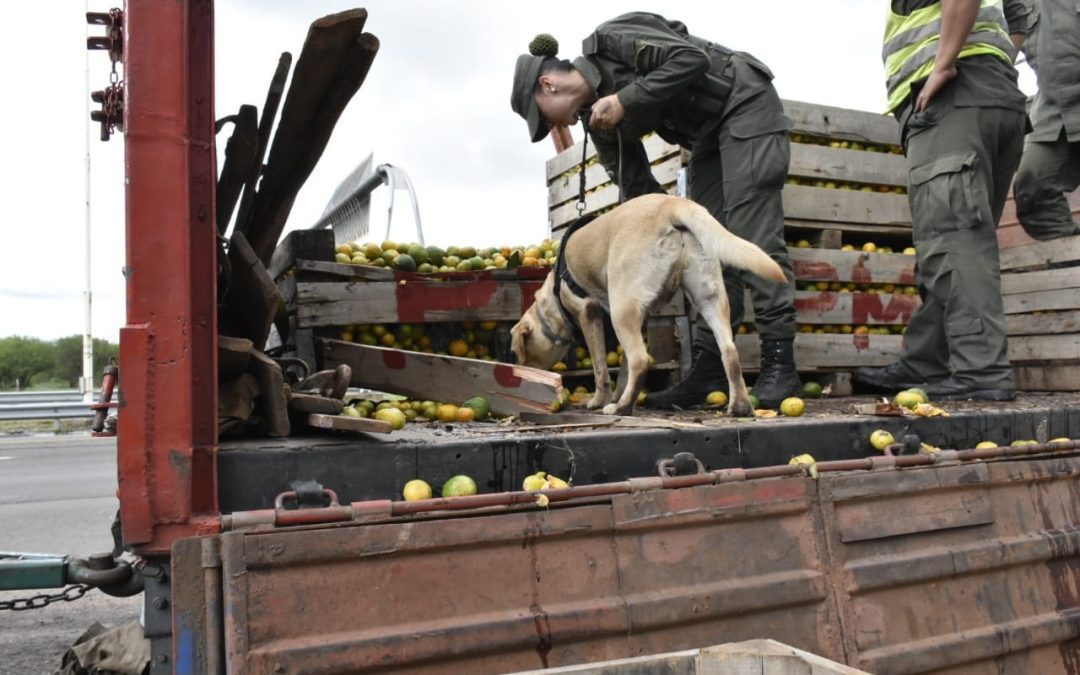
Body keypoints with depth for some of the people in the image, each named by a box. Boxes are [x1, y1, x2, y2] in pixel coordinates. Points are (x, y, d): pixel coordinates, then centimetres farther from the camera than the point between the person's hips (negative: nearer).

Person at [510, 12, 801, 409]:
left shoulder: (611, 41, -17)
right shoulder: (599, 116, 4)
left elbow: (692, 57, -26)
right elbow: (636, 189, 6)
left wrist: (625, 100, -24)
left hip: (747, 105, -8)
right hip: (710, 135, 8)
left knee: (751, 234, -16)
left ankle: (779, 365, -14)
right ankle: (708, 369, 1)